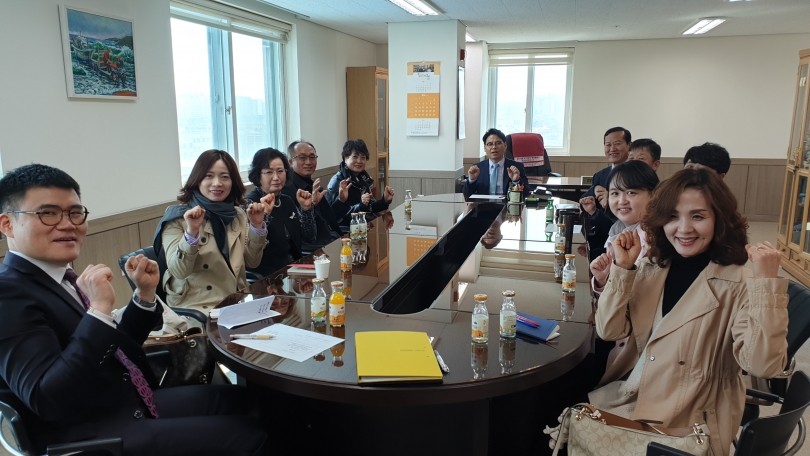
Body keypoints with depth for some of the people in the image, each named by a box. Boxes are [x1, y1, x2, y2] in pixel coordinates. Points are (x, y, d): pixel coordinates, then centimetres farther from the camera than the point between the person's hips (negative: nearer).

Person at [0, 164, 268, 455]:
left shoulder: (59, 278, 9)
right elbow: (47, 401, -27)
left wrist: (145, 293, 3)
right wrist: (100, 309, -29)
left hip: (132, 403, 9)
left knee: (244, 398, 13)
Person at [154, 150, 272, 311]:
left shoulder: (239, 215, 9)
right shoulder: (177, 217, -3)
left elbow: (252, 262, 5)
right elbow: (179, 271, -13)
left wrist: (257, 225, -7)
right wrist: (191, 232, -27)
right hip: (196, 307, -5)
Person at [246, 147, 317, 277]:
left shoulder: (287, 201, 10)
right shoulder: (250, 203, -9)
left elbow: (310, 239, 9)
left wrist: (306, 208, -2)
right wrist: (264, 214, -30)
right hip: (268, 275, -7)